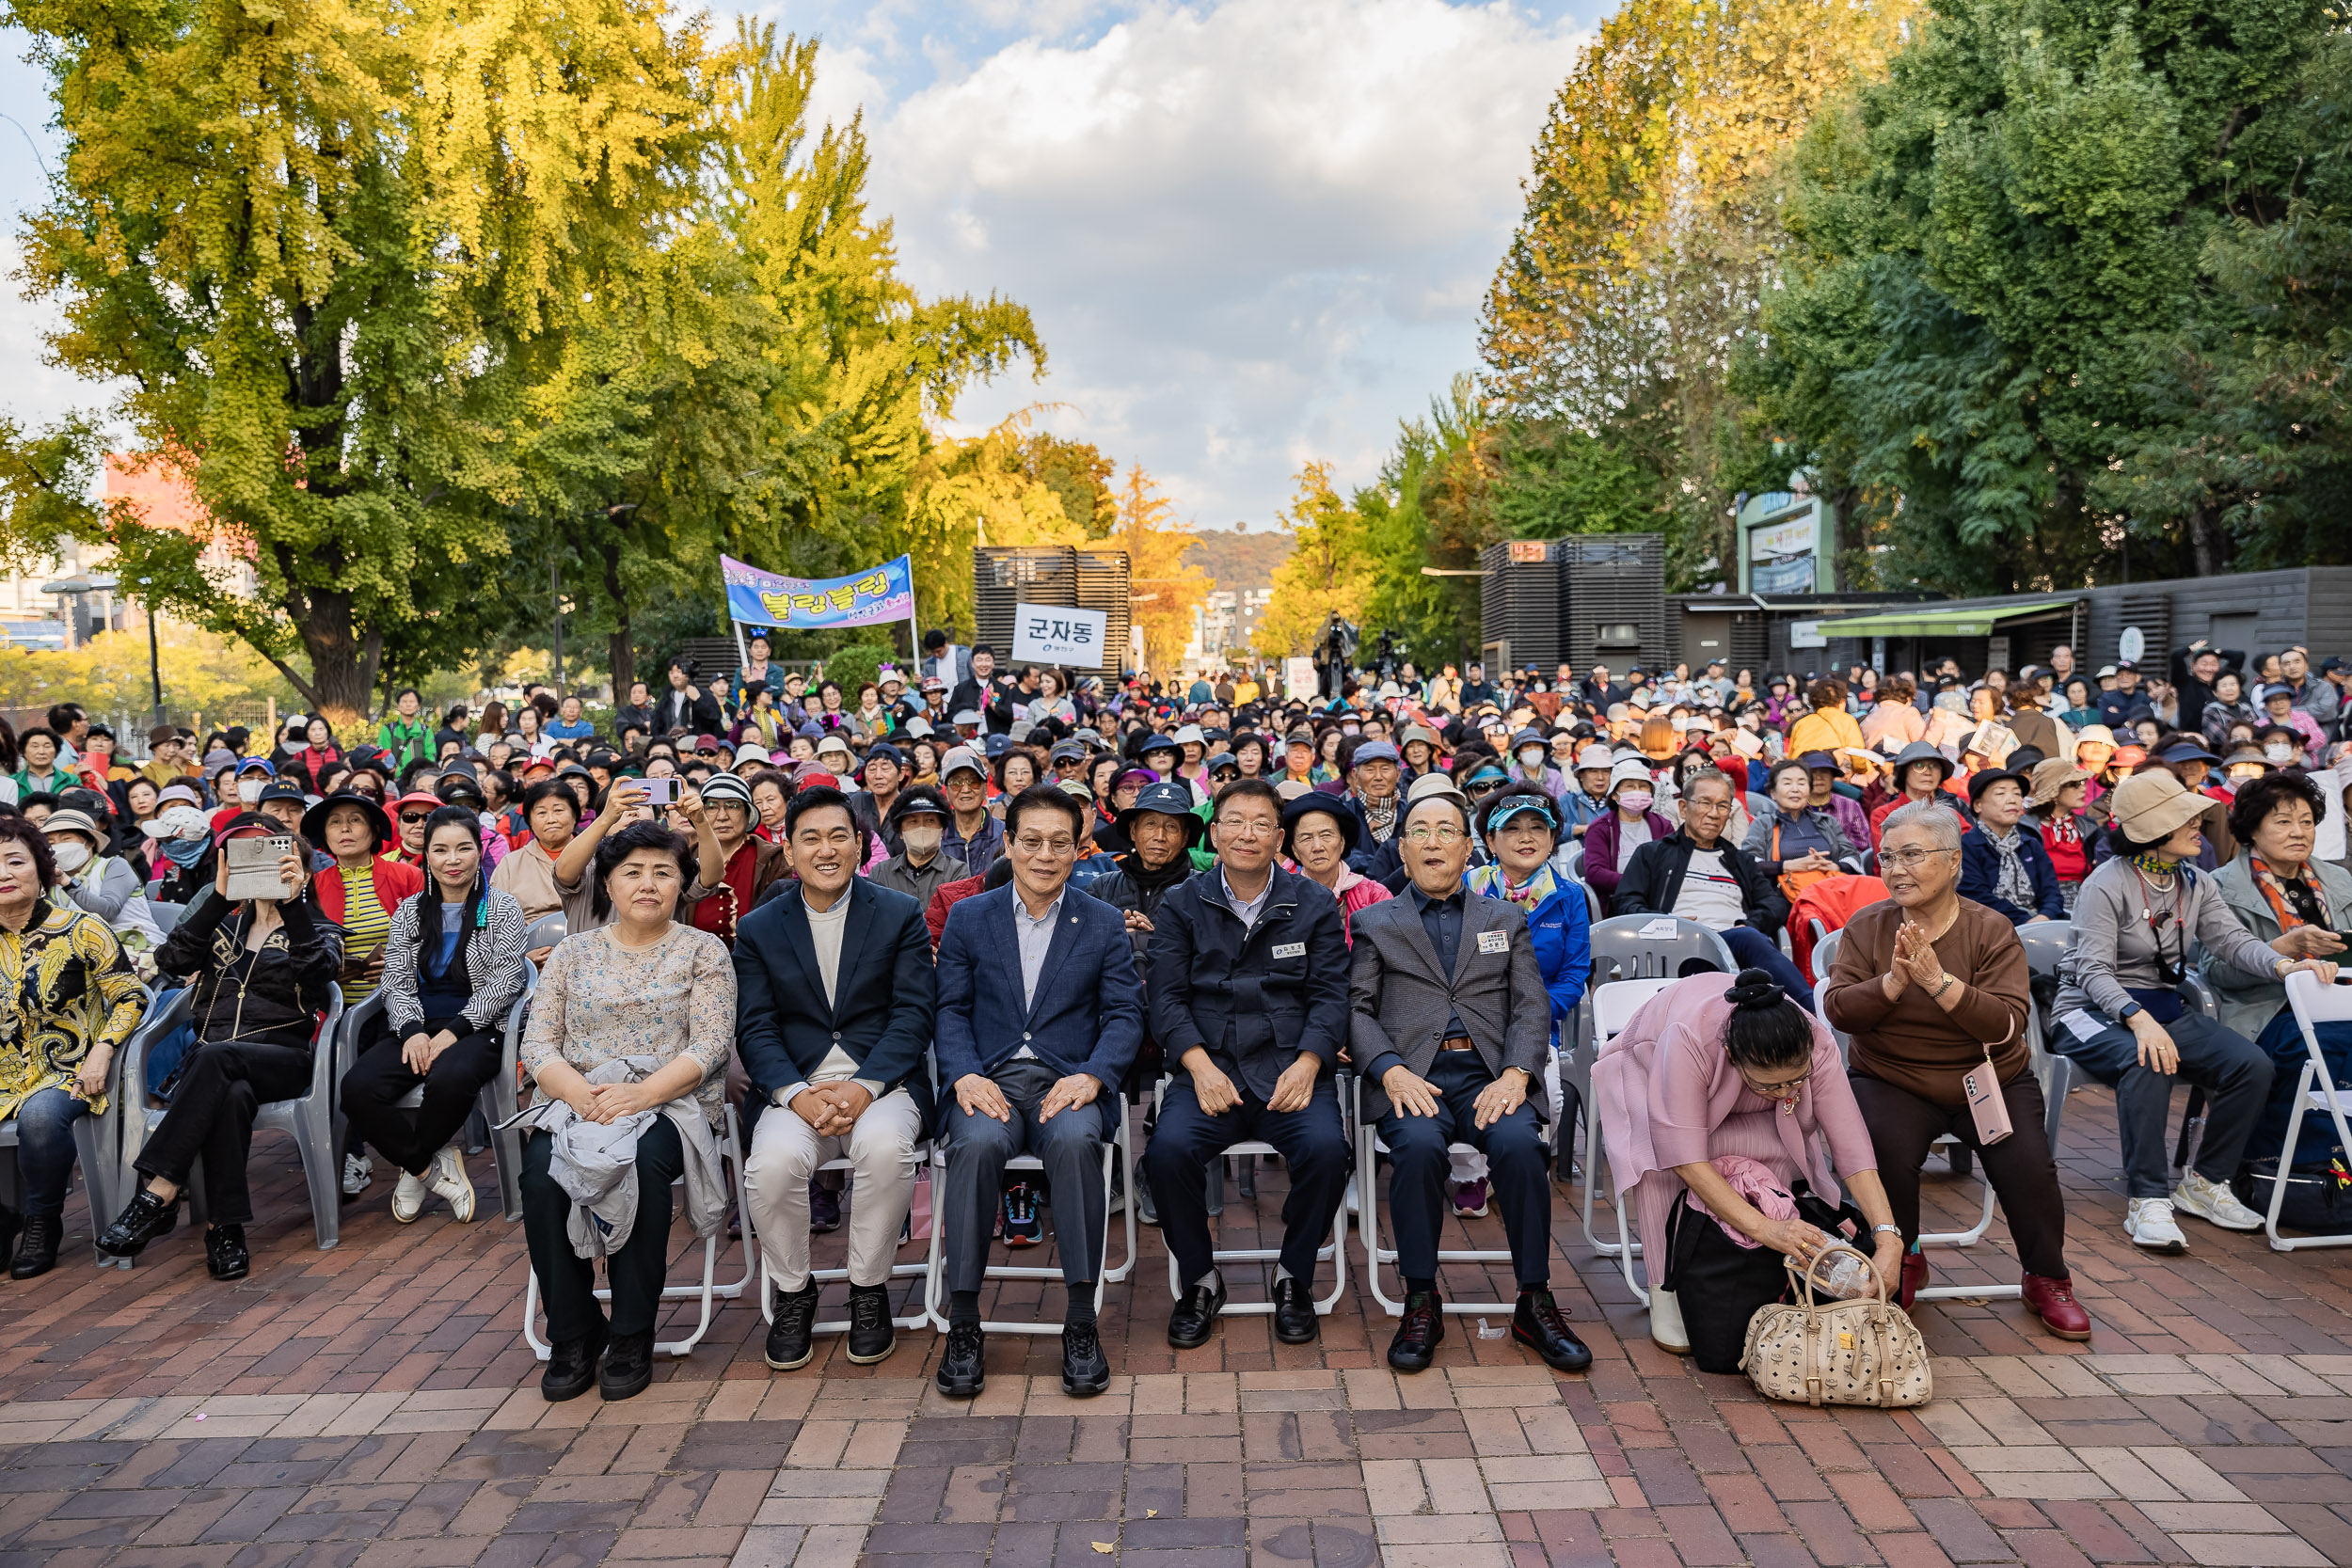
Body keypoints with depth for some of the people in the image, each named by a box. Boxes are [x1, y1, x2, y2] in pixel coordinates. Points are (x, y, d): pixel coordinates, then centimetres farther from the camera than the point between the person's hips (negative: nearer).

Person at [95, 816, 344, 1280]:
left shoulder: (319, 931, 17)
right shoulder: (224, 924, 24)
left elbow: (317, 969, -9)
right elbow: (172, 961, 2)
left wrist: (293, 903, -20)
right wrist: (219, 897, -7)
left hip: (281, 1058, -2)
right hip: (210, 1059, 2)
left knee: (213, 1057, -36)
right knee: (231, 1094, -36)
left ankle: (158, 1194, -35)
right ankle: (226, 1228, -35)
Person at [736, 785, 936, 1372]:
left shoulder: (901, 915, 7)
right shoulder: (758, 929, 11)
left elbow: (913, 1014, -2)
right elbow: (755, 1029, 3)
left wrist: (863, 1088, -17)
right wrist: (797, 1095, -16)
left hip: (882, 1081, -1)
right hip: (795, 1087, 1)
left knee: (884, 1145, -34)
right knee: (774, 1160, -30)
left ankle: (868, 1289, -7)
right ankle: (792, 1292, 0)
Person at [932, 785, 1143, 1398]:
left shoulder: (1104, 923, 11)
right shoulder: (968, 918, 13)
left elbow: (1124, 1015, 4)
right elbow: (951, 1010, 7)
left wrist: (1091, 1076, -15)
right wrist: (964, 1076, -12)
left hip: (1069, 1083, 0)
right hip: (989, 1081, 1)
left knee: (1076, 1139, -35)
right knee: (977, 1142, -34)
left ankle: (1081, 1323, -23)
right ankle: (963, 1322, -21)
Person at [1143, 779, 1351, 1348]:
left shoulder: (1315, 905, 11)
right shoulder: (1182, 906, 11)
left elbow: (1329, 996, 5)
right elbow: (1167, 997, 3)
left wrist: (1307, 1064, -13)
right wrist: (1200, 1066, -14)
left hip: (1290, 1067, 0)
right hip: (1209, 1070, 0)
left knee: (1325, 1148, -29)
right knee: (1169, 1148, -28)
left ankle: (1293, 1277, 0)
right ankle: (1200, 1279, -1)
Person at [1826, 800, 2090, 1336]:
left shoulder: (1992, 929, -6)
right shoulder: (1867, 927, -1)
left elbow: (2007, 1025, -17)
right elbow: (1838, 1010, -10)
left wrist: (1940, 981, -29)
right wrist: (1892, 982, -26)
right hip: (1890, 1081, 0)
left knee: (2028, 1166, -19)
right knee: (1887, 1155, -26)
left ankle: (2047, 1281, 13)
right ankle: (1902, 1262, 5)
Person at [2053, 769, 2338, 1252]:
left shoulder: (2196, 883, 9)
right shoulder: (2107, 884, -13)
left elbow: (2230, 939, -5)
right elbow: (2094, 970, -21)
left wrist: (2283, 964, -27)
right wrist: (2138, 1019, -38)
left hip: (2165, 1009, 7)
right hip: (2094, 1013, -7)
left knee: (2253, 1064, -16)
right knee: (2148, 1062, -37)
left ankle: (2206, 1183, -1)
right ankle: (2146, 1200, -30)